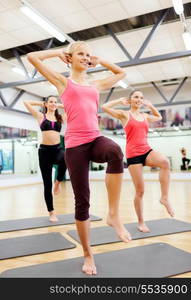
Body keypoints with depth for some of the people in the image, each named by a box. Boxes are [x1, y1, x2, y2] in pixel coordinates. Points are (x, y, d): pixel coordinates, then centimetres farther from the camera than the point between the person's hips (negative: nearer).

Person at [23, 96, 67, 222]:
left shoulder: (60, 118, 13)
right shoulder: (40, 116, 8)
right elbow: (26, 102, 6)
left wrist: (59, 106, 18)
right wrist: (41, 103, 15)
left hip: (58, 149, 1)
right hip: (44, 150, -1)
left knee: (65, 159, -38)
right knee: (47, 184, 1)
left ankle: (58, 182, -9)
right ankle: (52, 212, 16)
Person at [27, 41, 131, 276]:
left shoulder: (96, 85, 21)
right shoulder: (63, 82, 11)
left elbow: (121, 73, 36)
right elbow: (32, 57, 5)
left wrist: (98, 61, 29)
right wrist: (59, 52, 16)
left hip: (96, 139, 3)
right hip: (75, 144, -3)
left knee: (116, 152, -36)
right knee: (82, 200, 0)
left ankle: (113, 214, -22)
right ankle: (88, 254, 18)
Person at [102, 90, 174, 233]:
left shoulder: (145, 116, 17)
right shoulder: (124, 114, 4)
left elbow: (159, 117, 37)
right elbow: (104, 107, -6)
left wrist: (150, 105, 25)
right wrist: (120, 101, 2)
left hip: (147, 151, 4)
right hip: (133, 154, -4)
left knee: (165, 162, -31)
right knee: (140, 191, -2)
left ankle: (164, 197, -16)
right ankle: (141, 222, 16)